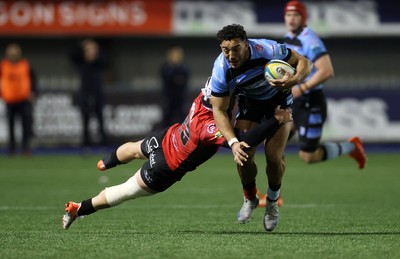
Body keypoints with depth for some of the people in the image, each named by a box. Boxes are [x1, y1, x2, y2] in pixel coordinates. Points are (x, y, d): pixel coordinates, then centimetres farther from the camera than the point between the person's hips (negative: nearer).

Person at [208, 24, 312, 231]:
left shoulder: (267, 50, -34)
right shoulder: (221, 70, -28)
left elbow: (304, 62, -21)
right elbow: (219, 110, -20)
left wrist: (294, 80, -43)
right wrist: (233, 142, -34)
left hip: (278, 99, -2)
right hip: (249, 103, 2)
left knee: (274, 157, -14)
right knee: (243, 155, -14)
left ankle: (272, 202, 15)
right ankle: (250, 199, 17)